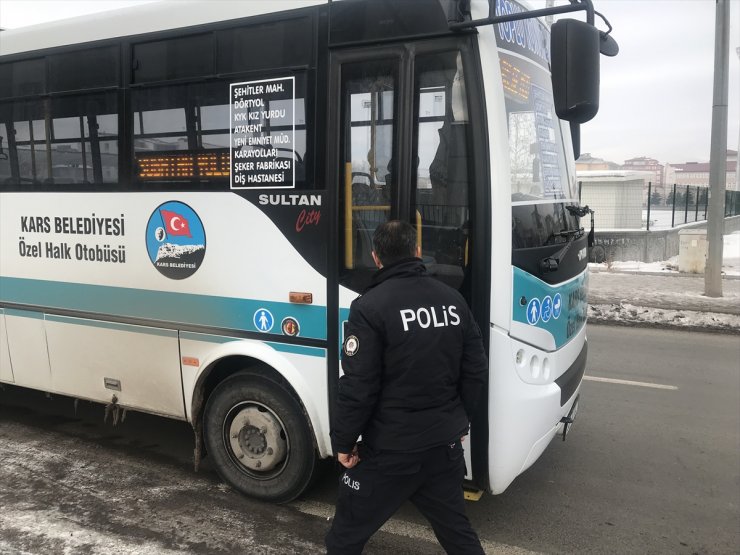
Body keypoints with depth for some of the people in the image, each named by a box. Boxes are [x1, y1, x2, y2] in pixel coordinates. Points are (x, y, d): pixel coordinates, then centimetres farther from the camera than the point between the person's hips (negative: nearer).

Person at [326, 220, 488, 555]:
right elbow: (476, 371, 6)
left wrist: (343, 441, -5)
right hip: (445, 442, 6)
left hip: (391, 448, -6)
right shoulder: (453, 300, 2)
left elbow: (358, 386, -18)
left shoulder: (370, 306, -16)